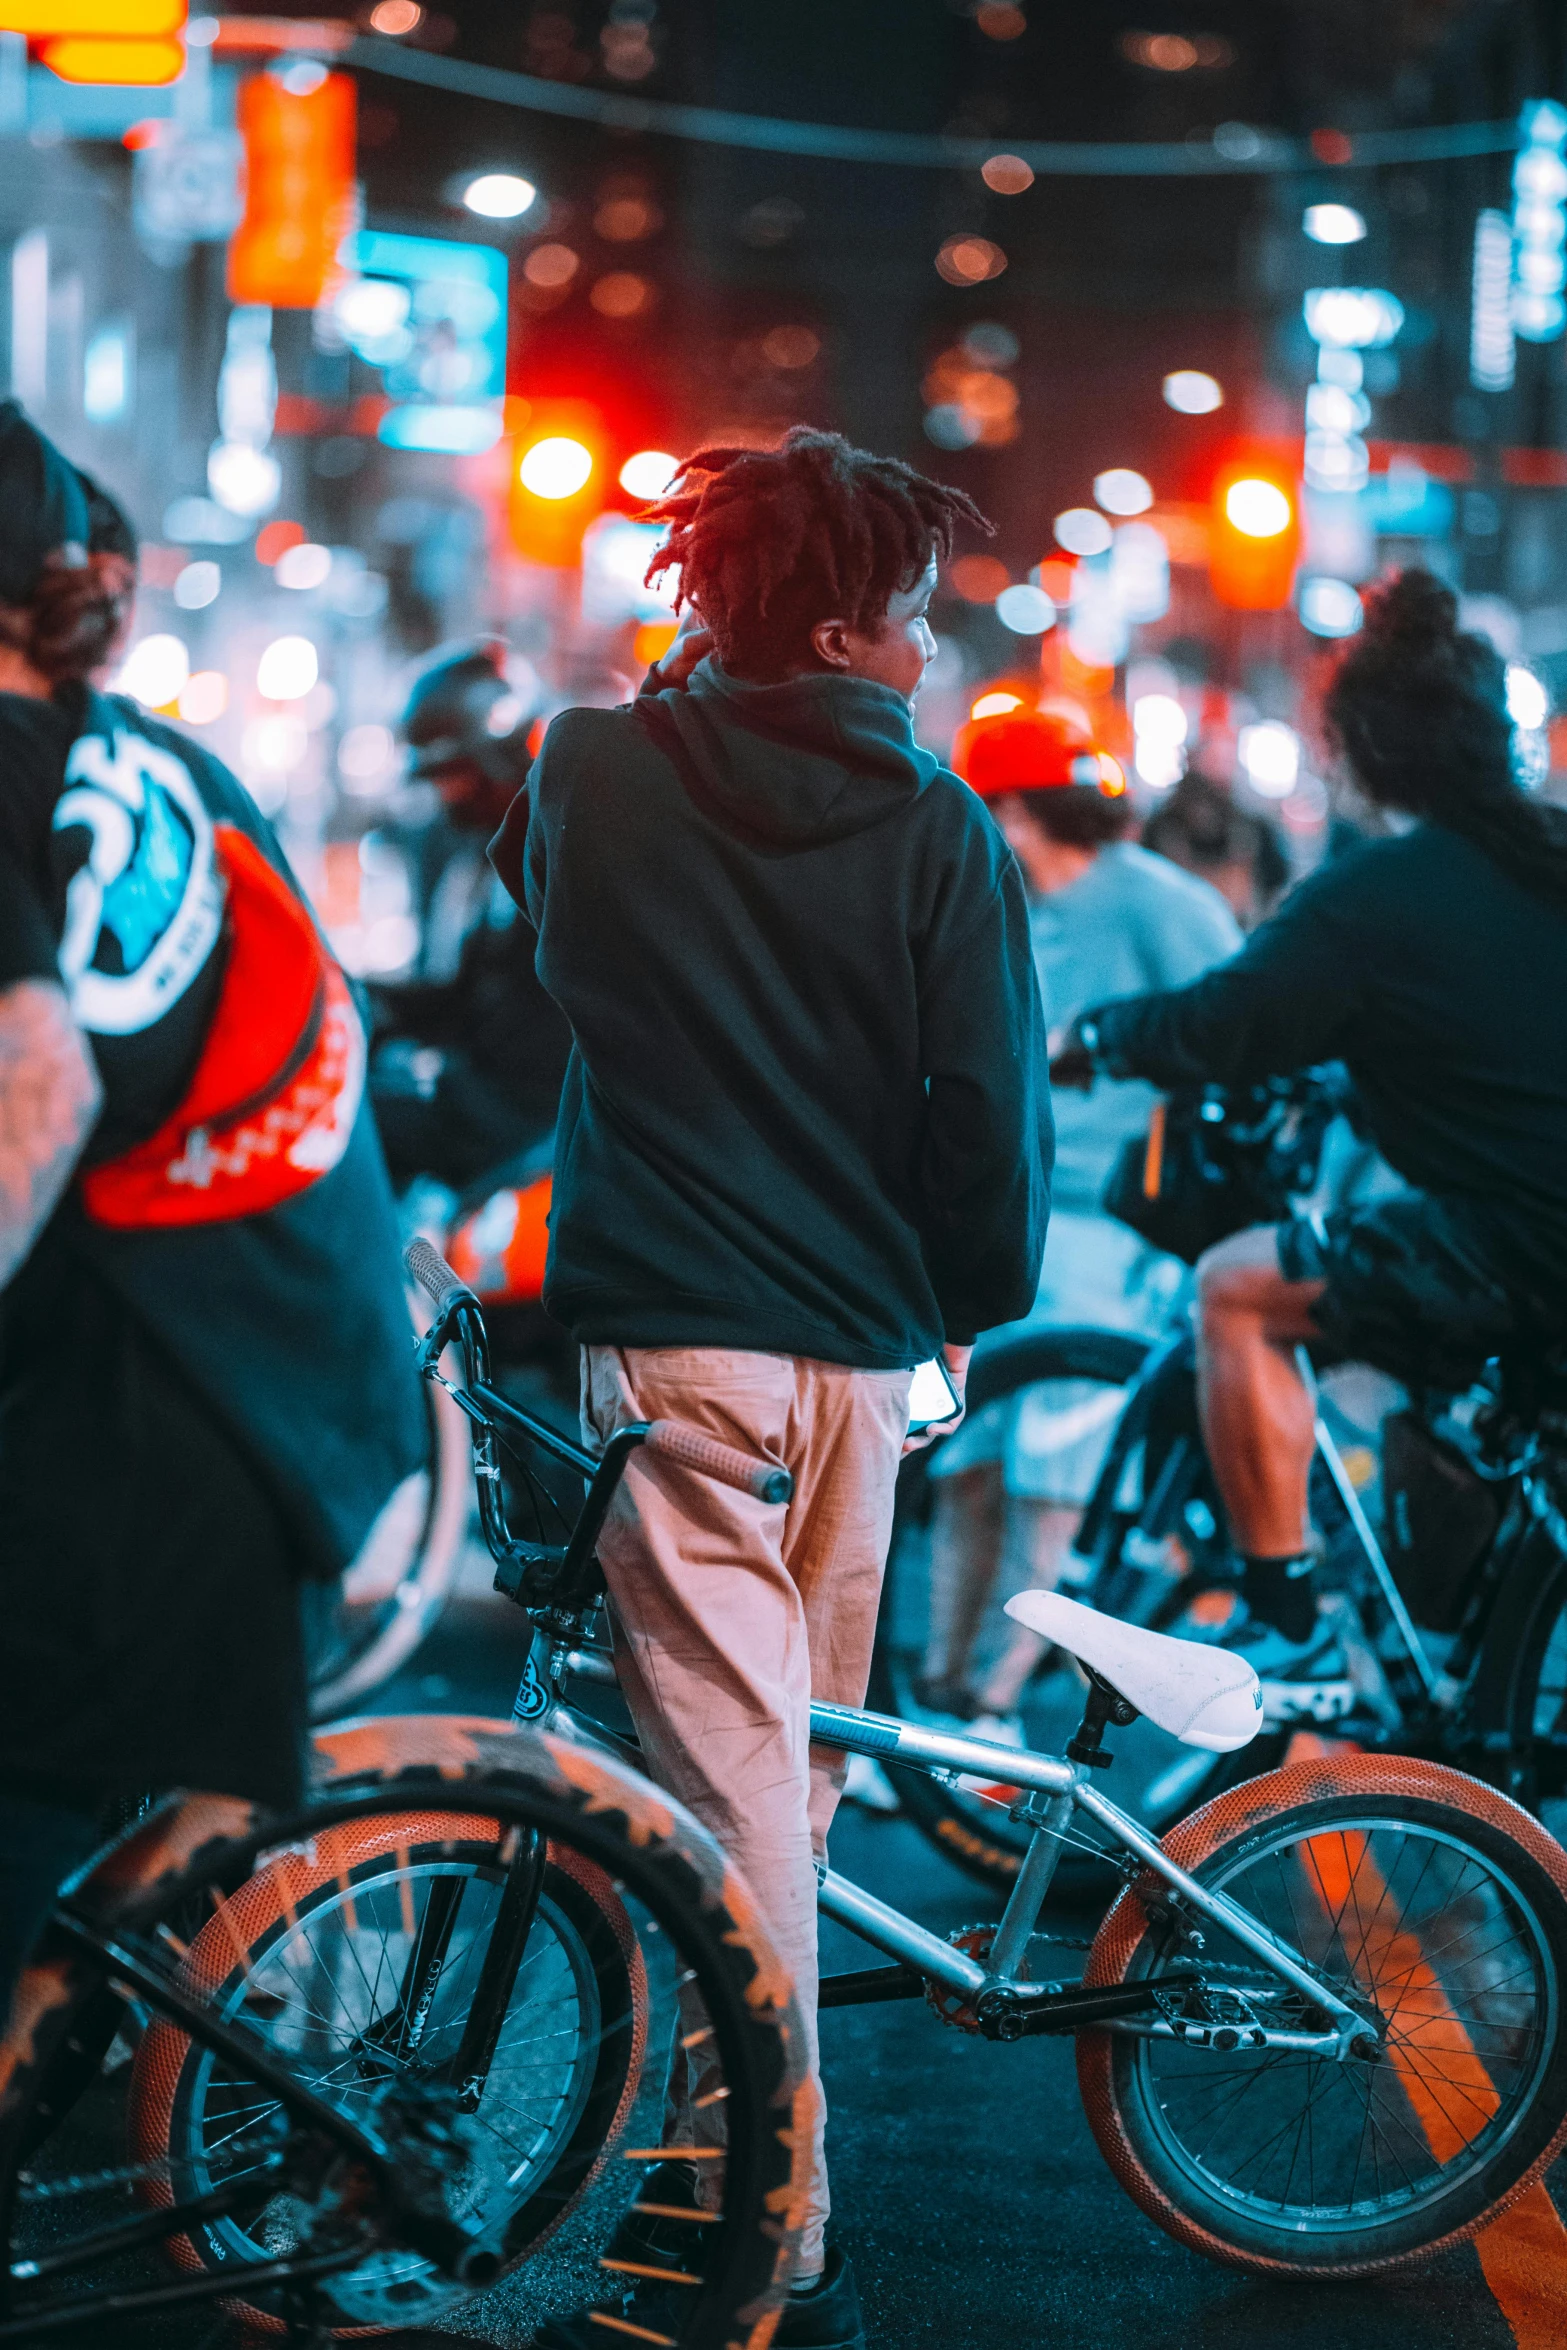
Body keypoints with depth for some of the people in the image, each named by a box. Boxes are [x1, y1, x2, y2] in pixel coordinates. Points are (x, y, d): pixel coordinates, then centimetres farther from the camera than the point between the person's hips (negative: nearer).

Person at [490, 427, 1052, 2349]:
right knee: (793, 1767, 17)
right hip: (861, 1344, 2)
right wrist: (978, 1302, 12)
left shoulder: (597, 771, -1)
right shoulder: (933, 820, -4)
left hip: (668, 1333, -1)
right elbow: (991, 1095, -4)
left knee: (733, 1772, -7)